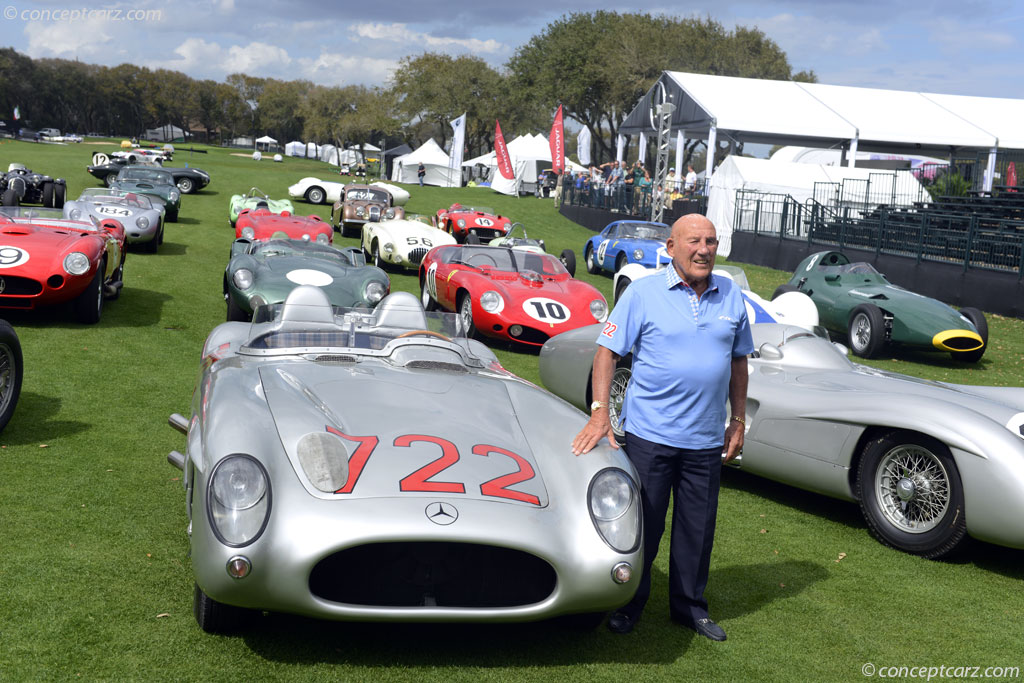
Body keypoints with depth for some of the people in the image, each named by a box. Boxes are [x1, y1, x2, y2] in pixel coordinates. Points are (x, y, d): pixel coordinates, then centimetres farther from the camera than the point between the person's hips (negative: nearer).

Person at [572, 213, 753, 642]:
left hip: (705, 440, 4)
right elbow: (607, 352, -6)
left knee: (698, 529, 12)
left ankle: (690, 606, 29)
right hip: (649, 434, -3)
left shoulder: (731, 297, 6)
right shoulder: (643, 293, -6)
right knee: (640, 526, 7)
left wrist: (738, 421, 12)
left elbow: (738, 361, 15)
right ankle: (628, 606, 23)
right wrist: (599, 412, -16)